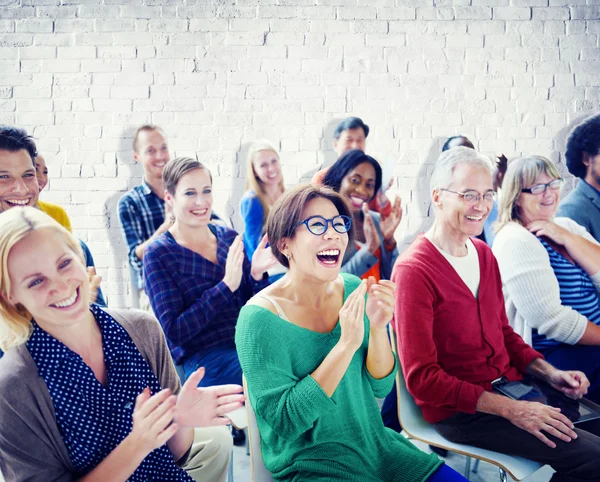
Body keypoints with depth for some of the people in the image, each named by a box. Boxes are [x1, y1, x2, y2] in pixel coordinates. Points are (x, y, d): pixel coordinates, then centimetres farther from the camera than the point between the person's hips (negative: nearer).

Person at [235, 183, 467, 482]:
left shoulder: (352, 289, -3)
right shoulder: (260, 318, -19)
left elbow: (380, 387, 0)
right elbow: (283, 420, -21)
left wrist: (378, 328, -20)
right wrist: (346, 344, -28)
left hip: (373, 444, 5)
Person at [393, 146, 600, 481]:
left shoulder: (484, 254, 7)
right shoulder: (414, 271, -19)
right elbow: (422, 378, -19)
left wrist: (549, 373, 0)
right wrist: (511, 410, -20)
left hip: (508, 385, 8)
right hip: (458, 411, -8)